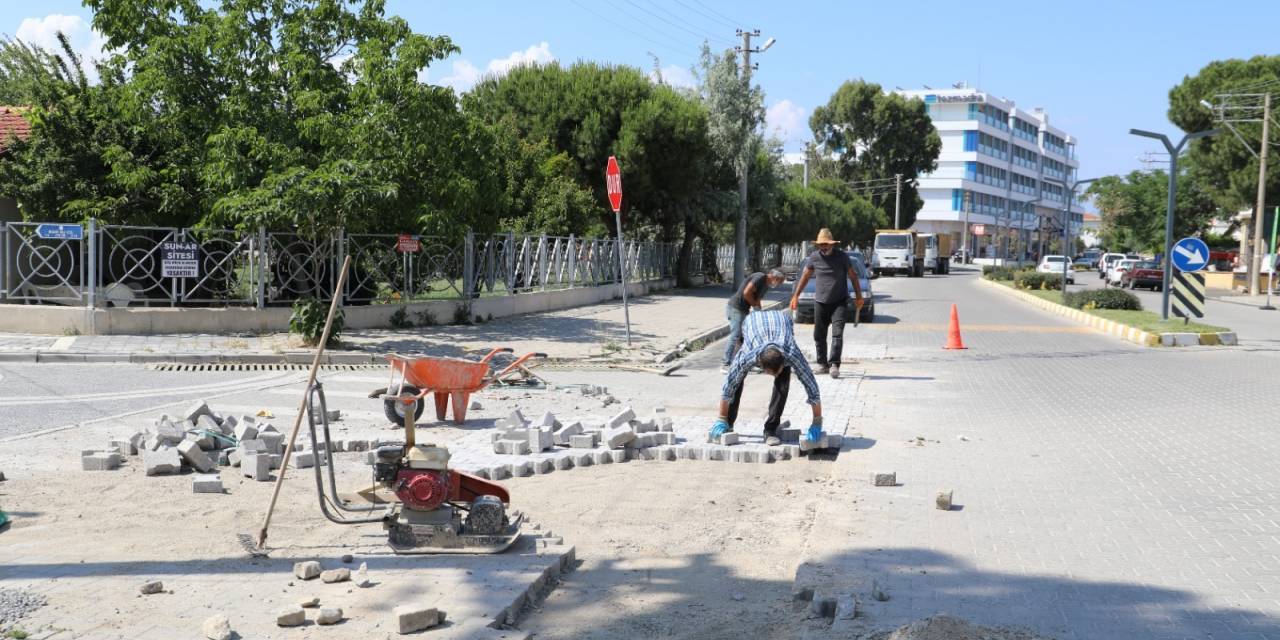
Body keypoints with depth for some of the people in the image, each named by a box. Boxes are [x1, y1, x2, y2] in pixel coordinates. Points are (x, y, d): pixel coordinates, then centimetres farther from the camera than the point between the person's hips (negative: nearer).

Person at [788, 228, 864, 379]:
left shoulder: (842, 257, -2)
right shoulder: (814, 257, 2)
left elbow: (853, 276, 6)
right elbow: (805, 277, 13)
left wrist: (859, 296, 4)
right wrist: (795, 296, 12)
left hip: (839, 302, -2)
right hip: (820, 302, 2)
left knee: (837, 334, -14)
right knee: (819, 335, 6)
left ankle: (834, 364, -16)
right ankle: (822, 364, 19)